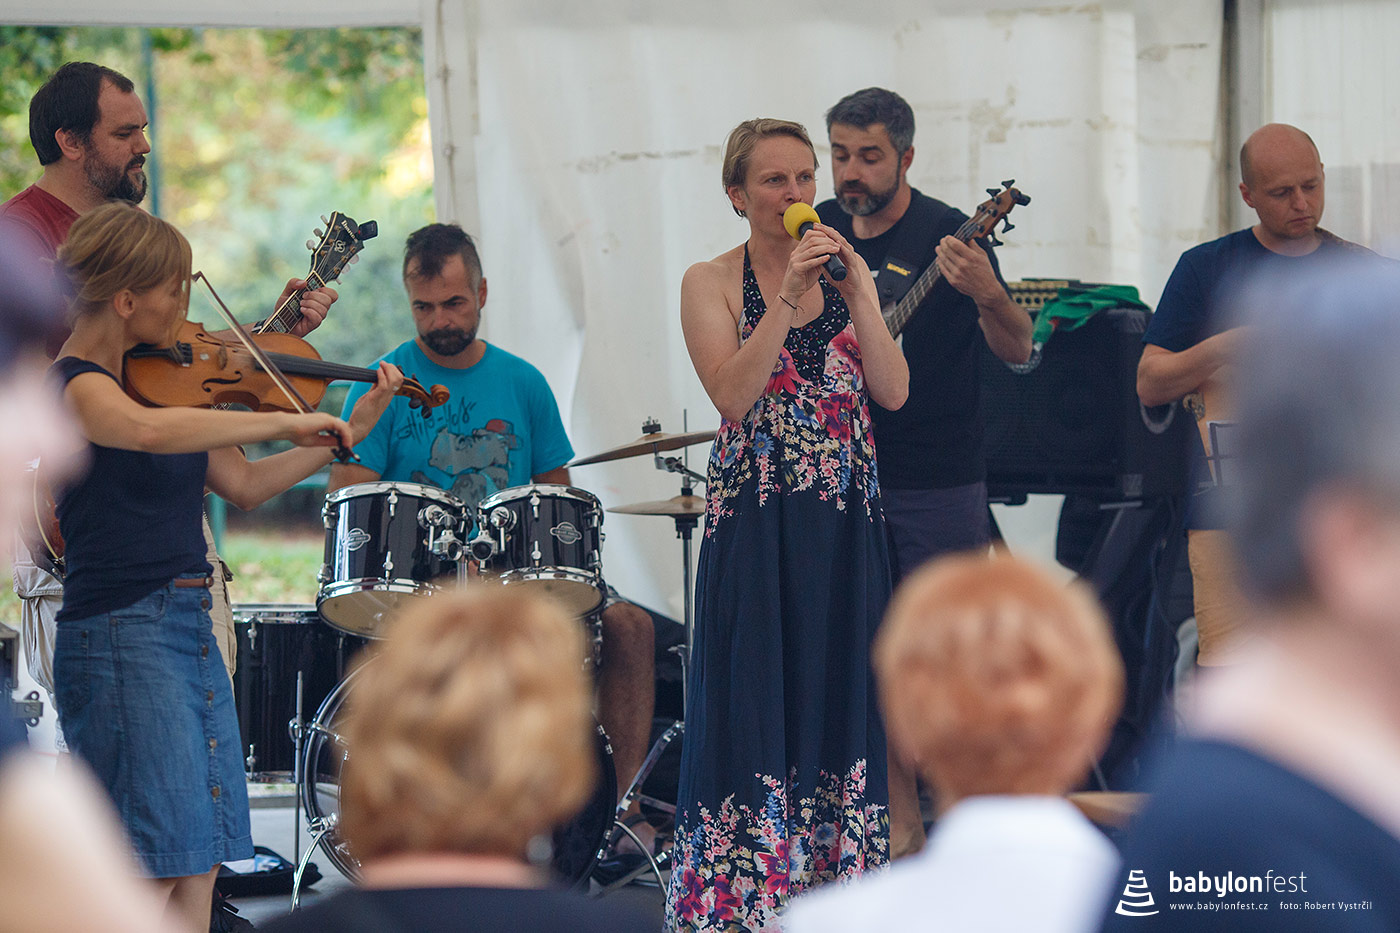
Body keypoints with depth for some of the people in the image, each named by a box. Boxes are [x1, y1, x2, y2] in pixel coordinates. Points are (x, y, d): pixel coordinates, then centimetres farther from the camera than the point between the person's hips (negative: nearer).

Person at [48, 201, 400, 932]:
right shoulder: (75, 385, -12)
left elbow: (243, 485, 18)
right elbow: (148, 431, -35)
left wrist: (345, 435, 12)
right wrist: (284, 422, -29)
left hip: (190, 625, 9)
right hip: (123, 633, -9)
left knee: (196, 869, 7)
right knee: (154, 869, -10)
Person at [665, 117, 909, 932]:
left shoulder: (843, 273, 9)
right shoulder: (711, 283, -1)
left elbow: (893, 392, -3)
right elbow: (734, 394, -16)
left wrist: (859, 290, -10)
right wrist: (788, 295, -19)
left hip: (847, 525, 4)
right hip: (755, 522, -4)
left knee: (839, 691, 5)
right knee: (759, 695, -4)